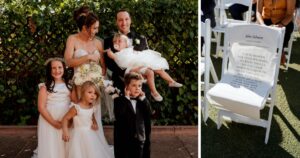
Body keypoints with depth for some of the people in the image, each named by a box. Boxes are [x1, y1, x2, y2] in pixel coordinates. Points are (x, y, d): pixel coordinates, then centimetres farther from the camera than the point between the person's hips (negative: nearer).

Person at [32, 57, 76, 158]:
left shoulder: (69, 85, 7)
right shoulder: (45, 86, -5)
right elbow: (41, 107, -10)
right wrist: (53, 122, -14)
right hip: (49, 122, -3)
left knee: (65, 148, 8)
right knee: (51, 148, 4)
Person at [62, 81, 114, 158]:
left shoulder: (92, 108, 4)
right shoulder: (76, 108, -15)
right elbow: (65, 118, -10)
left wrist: (95, 124, 2)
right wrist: (65, 131, -20)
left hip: (91, 135, 6)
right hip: (80, 136, -6)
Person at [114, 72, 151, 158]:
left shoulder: (142, 101, 7)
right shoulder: (119, 100, -7)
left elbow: (148, 115, -7)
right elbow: (119, 116, -25)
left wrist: (143, 99, -10)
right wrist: (126, 98, -20)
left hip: (139, 140, 4)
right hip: (123, 140, -4)